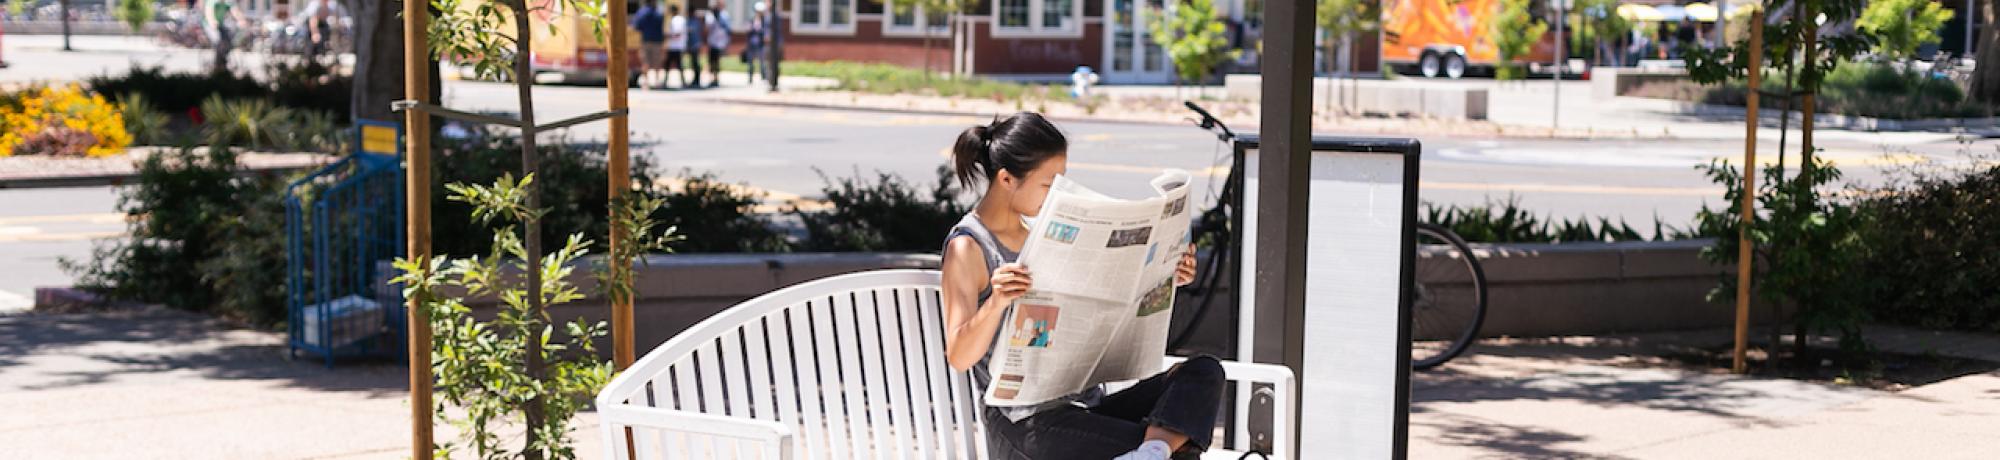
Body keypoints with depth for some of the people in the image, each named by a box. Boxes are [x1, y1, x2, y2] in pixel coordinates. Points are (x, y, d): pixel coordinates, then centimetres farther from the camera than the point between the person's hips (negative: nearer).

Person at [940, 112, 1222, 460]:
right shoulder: (968, 247, -7)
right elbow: (959, 357, -17)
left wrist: (1162, 280, 6)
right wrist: (997, 302, -36)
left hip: (1084, 406, 9)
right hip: (1024, 423, -9)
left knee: (1205, 371, -21)